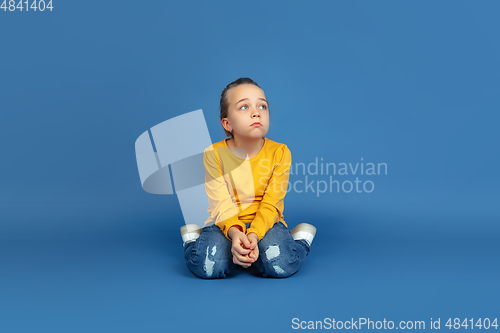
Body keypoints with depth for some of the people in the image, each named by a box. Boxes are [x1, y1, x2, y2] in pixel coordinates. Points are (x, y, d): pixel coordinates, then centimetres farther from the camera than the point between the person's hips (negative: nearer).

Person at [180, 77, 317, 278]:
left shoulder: (279, 152, -9)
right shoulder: (214, 154, -10)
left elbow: (270, 206, -13)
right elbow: (221, 205, -15)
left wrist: (253, 235, -32)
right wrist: (235, 232, -36)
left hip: (265, 223, 0)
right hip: (226, 224, 0)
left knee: (282, 264, -31)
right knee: (207, 265, -30)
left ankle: (301, 239, 3)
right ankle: (193, 238, 5)